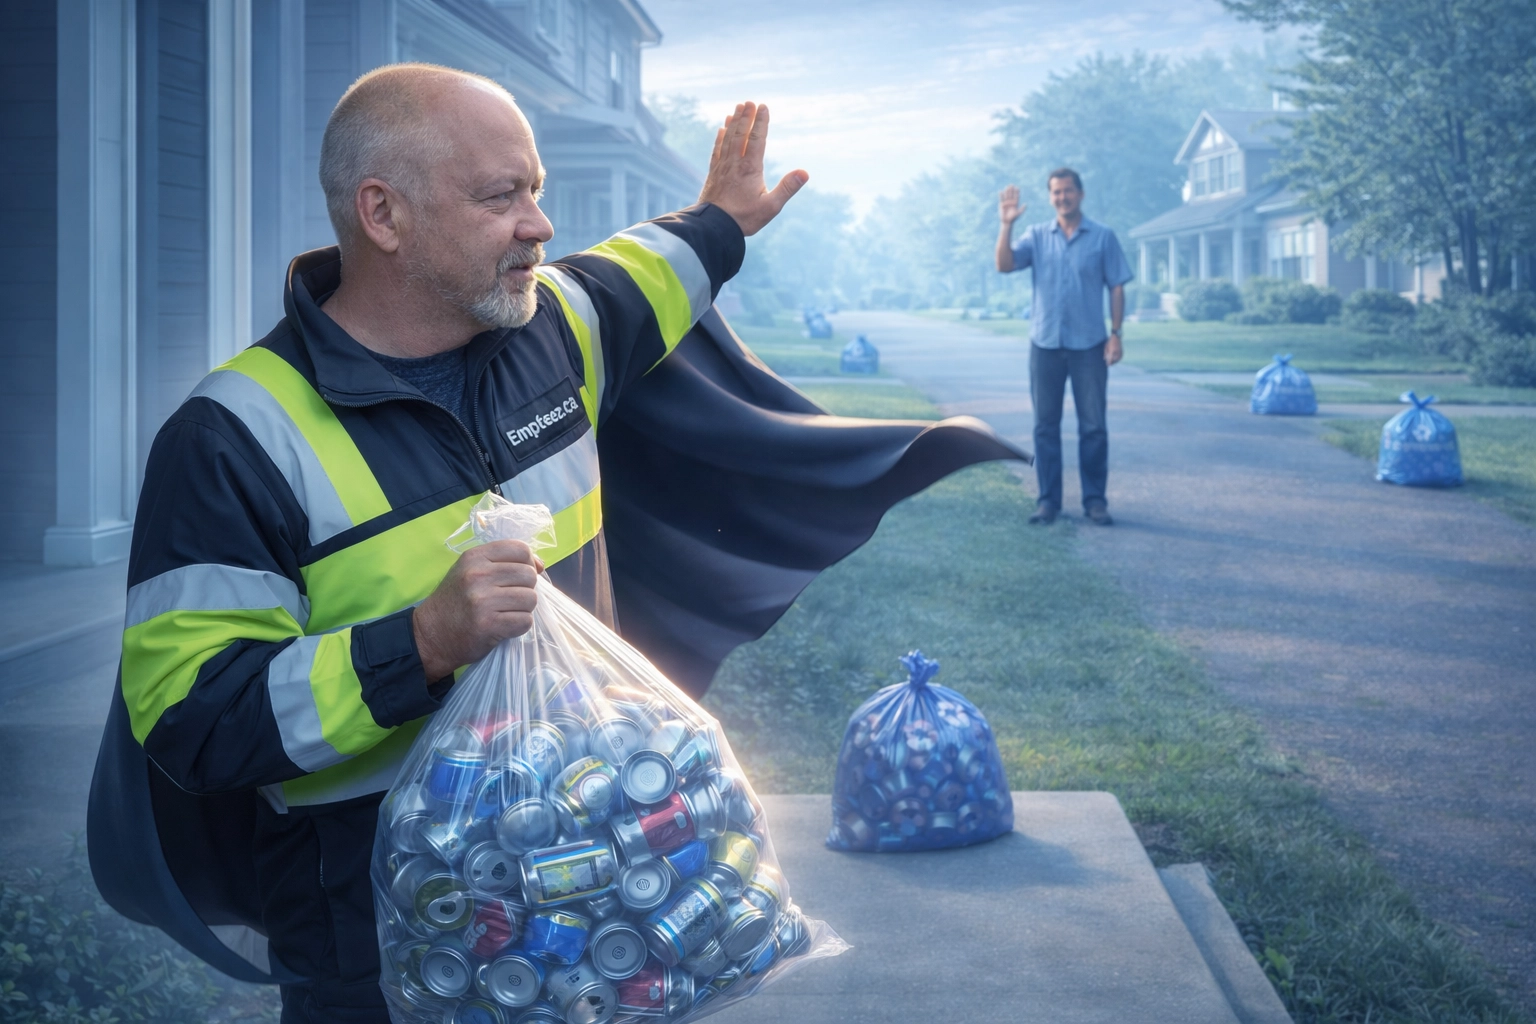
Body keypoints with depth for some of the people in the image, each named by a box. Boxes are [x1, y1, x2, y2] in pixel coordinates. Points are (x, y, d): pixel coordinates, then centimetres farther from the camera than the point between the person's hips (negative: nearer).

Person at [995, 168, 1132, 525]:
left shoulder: (1103, 237, 3)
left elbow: (1116, 287, 2)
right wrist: (1007, 225, -17)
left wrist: (1116, 334, -5)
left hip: (1089, 344, -1)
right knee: (1046, 425, 4)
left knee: (1093, 426, 0)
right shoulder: (1036, 235, 7)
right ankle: (1048, 500, 9)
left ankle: (1095, 500, 7)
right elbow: (1004, 265, -7)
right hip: (1045, 343, 2)